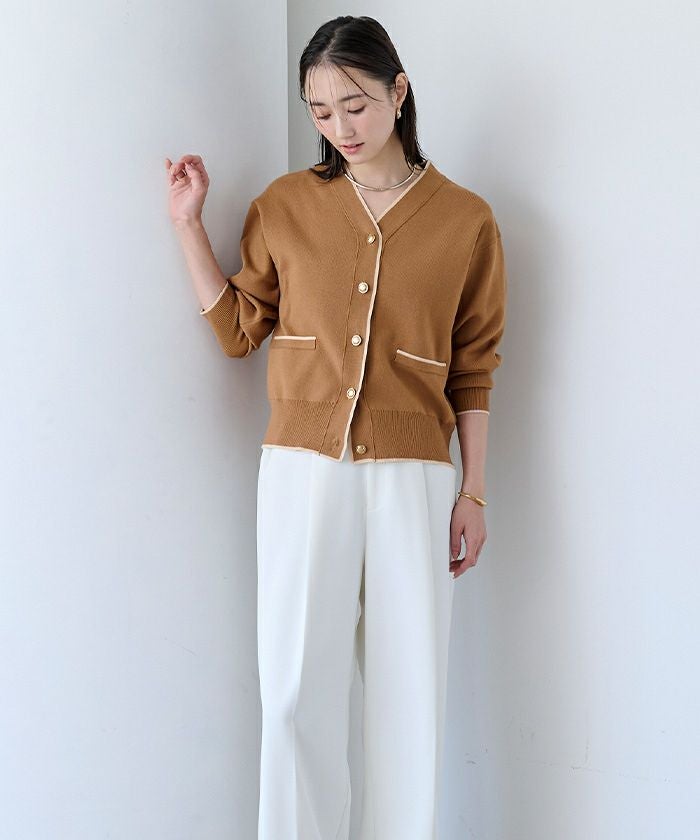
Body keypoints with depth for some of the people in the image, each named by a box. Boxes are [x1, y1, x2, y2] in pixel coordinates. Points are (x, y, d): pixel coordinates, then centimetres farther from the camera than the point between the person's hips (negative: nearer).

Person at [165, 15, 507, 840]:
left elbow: (472, 370, 6)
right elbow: (239, 329, 8)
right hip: (303, 467, 1)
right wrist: (188, 224, 2)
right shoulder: (286, 205, 6)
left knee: (410, 690, 4)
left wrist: (472, 493, 4)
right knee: (297, 687, 1)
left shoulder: (465, 220, 3)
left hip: (411, 477, 0)